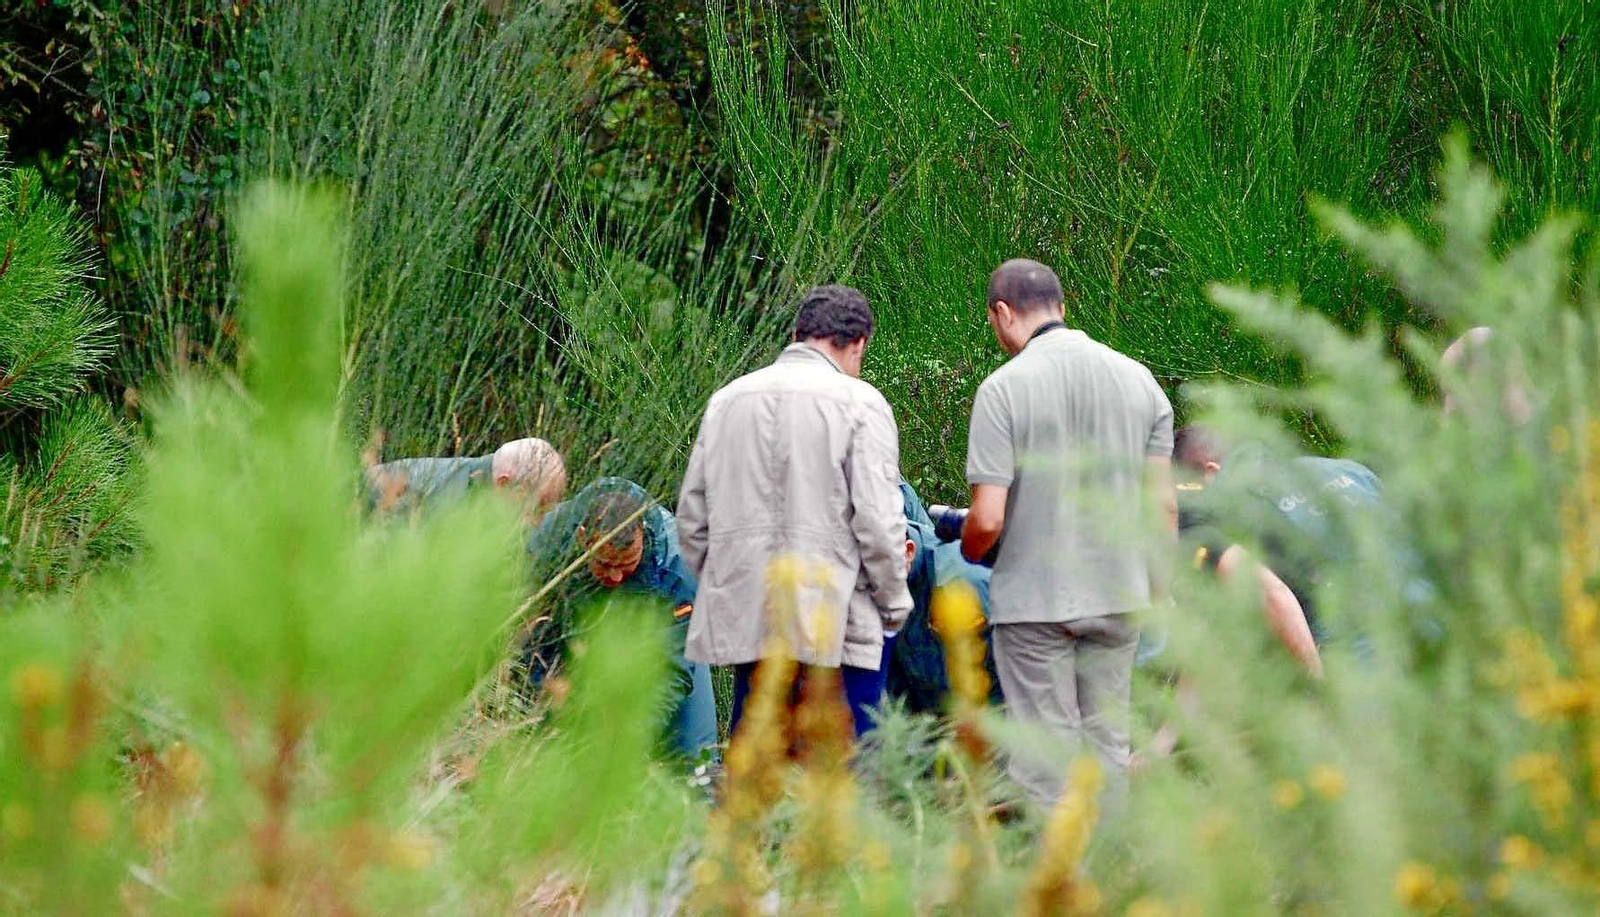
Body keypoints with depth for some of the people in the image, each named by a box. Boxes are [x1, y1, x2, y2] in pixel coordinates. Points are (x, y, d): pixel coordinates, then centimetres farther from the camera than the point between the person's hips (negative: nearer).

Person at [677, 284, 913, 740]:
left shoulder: (726, 400, 12)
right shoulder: (860, 403, -4)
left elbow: (691, 517, 15)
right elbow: (877, 519, -8)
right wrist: (895, 602, 4)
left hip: (743, 619, 5)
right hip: (834, 624, -5)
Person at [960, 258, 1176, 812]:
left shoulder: (1003, 388, -12)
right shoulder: (1138, 380, 3)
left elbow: (987, 519, -15)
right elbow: (1163, 506, 5)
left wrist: (969, 553, 7)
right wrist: (1161, 590, 16)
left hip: (1033, 597, -4)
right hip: (1118, 592, 4)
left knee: (1046, 750, 1)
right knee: (1107, 744, 13)